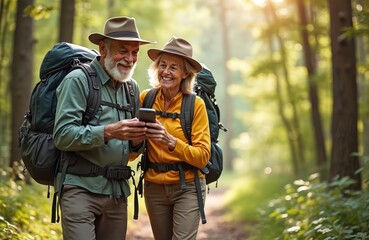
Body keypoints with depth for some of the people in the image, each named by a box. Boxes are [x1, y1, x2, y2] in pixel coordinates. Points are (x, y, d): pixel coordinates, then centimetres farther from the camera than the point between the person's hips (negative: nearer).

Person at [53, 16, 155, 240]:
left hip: (118, 191, 6)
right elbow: (63, 135, -14)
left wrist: (137, 140, -5)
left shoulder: (132, 88, 15)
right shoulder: (77, 80, -6)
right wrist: (108, 132, -25)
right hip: (81, 188, -6)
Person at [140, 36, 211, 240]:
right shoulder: (145, 98, -1)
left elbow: (203, 156, -12)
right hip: (154, 187, 3)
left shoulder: (195, 105, -9)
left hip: (187, 187, -3)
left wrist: (170, 141, -26)